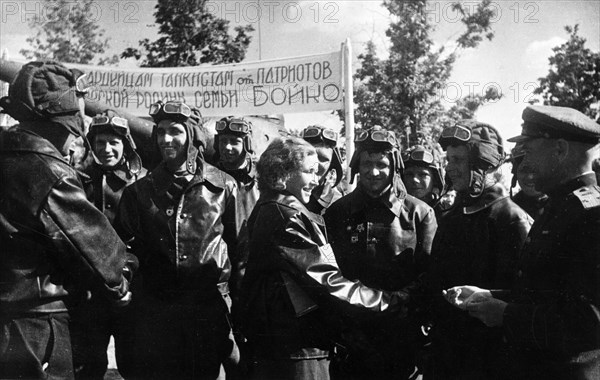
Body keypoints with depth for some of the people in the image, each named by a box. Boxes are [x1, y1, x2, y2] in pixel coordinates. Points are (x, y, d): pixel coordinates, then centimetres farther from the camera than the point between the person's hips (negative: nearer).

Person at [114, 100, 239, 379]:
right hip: (156, 308, 2)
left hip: (209, 304, -1)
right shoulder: (140, 190, 6)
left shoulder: (222, 186, 0)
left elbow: (238, 244, 4)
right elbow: (124, 245, 11)